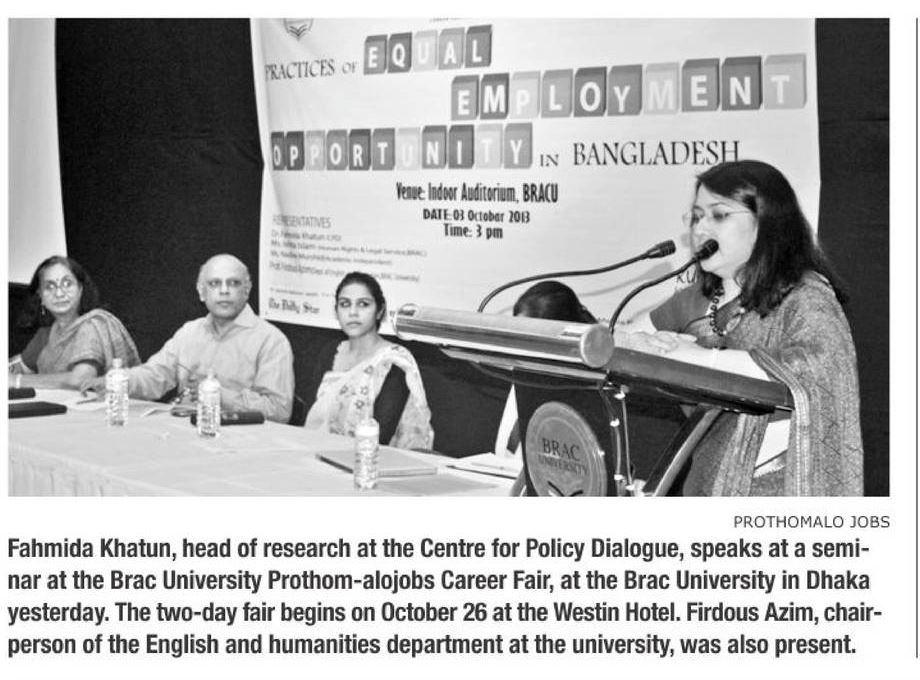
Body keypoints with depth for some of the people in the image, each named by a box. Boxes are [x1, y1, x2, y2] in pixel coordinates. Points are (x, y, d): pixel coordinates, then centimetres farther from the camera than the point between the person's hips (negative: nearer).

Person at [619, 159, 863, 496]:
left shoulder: (806, 296, -5)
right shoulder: (698, 300, 14)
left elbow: (816, 362, -25)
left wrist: (701, 355, -25)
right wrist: (636, 343, -10)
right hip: (707, 482, 5)